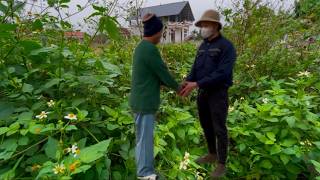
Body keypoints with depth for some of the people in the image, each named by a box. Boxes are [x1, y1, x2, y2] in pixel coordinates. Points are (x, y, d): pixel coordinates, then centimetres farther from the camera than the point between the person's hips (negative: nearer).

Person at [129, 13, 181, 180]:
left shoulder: (141, 47, 11)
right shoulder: (150, 49, -20)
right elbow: (162, 72, -14)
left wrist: (172, 85, 14)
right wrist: (177, 87, 3)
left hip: (142, 99, 10)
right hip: (144, 101, -10)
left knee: (144, 135, 20)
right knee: (145, 136, 3)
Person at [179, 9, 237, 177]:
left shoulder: (226, 46, -12)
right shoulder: (203, 46, 11)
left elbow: (222, 73, -22)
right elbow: (195, 68, 10)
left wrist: (197, 84, -25)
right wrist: (187, 83, -9)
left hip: (218, 93, -7)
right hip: (202, 92, 7)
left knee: (219, 129, 3)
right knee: (206, 126, 17)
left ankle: (222, 164, 19)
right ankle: (212, 154, 37)